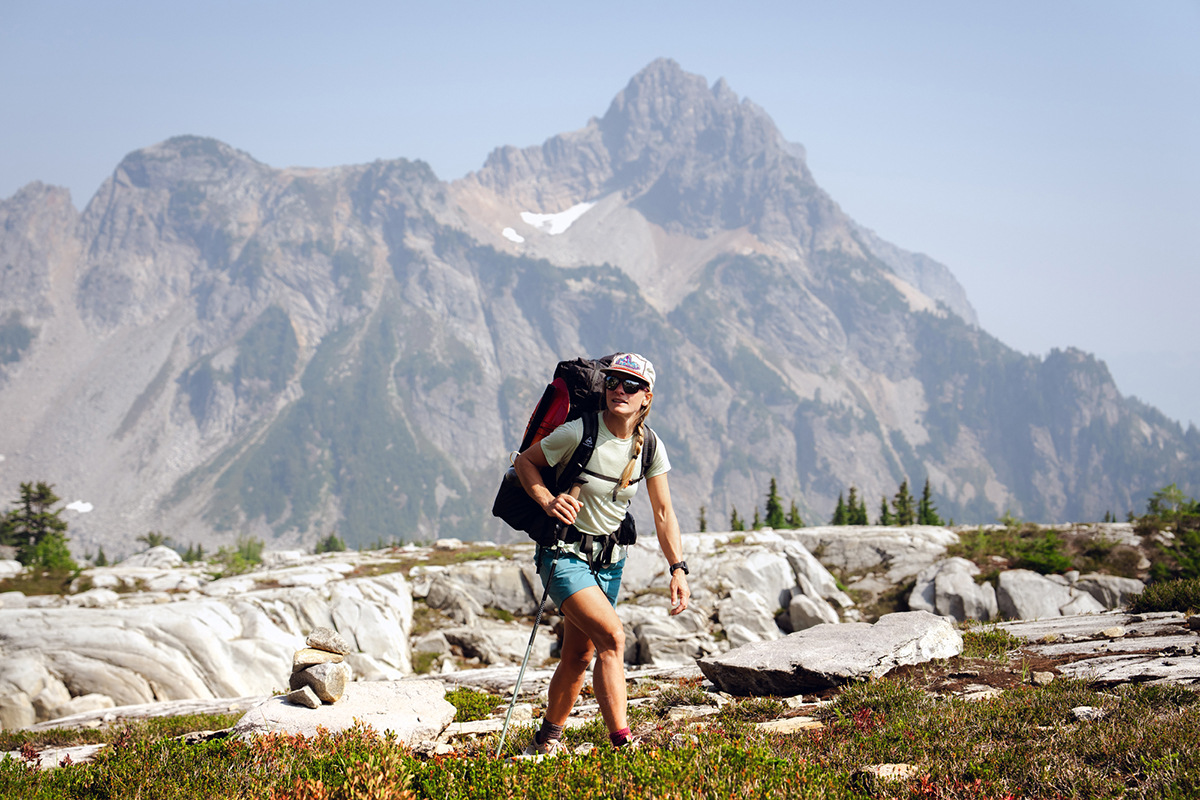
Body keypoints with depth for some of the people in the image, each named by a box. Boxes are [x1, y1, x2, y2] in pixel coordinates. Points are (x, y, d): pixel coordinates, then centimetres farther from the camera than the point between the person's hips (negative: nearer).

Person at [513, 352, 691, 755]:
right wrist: (548, 501, -23)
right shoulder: (579, 433, -19)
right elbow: (525, 462, -6)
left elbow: (663, 513, 2)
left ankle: (547, 738, 33)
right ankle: (622, 744, -26)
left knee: (578, 656, 12)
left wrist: (678, 568, -8)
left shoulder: (650, 446, -3)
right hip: (565, 552, -6)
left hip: (609, 559, 6)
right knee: (612, 636, -24)